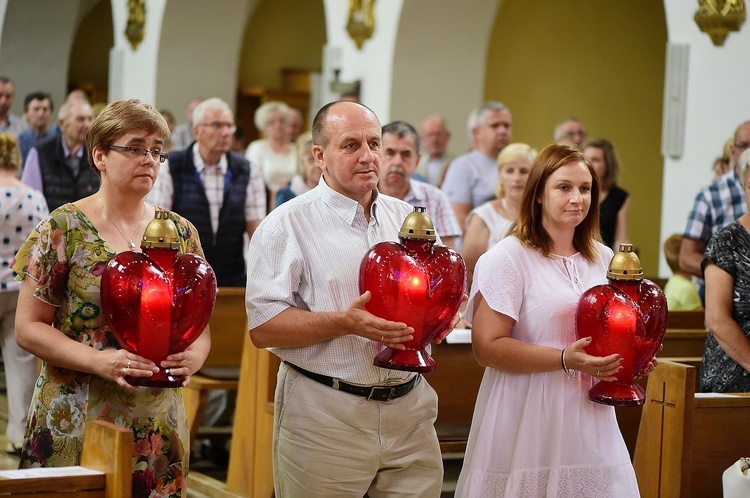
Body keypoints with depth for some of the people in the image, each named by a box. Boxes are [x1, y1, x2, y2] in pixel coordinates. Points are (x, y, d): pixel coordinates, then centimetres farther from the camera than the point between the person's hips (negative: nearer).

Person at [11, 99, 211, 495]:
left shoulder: (180, 232, 8)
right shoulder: (64, 229, -4)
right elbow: (28, 328, -6)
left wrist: (195, 355, -11)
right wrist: (100, 361, -20)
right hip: (73, 424, -3)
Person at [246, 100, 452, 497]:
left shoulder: (404, 217, 13)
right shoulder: (288, 224, -5)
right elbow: (263, 328, -12)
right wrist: (345, 323, -23)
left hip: (409, 410, 5)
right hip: (324, 418, -5)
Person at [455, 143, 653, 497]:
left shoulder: (603, 259, 12)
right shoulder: (509, 258, -9)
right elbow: (487, 347, -16)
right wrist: (566, 360, -23)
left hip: (591, 423, 6)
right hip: (528, 425, -6)